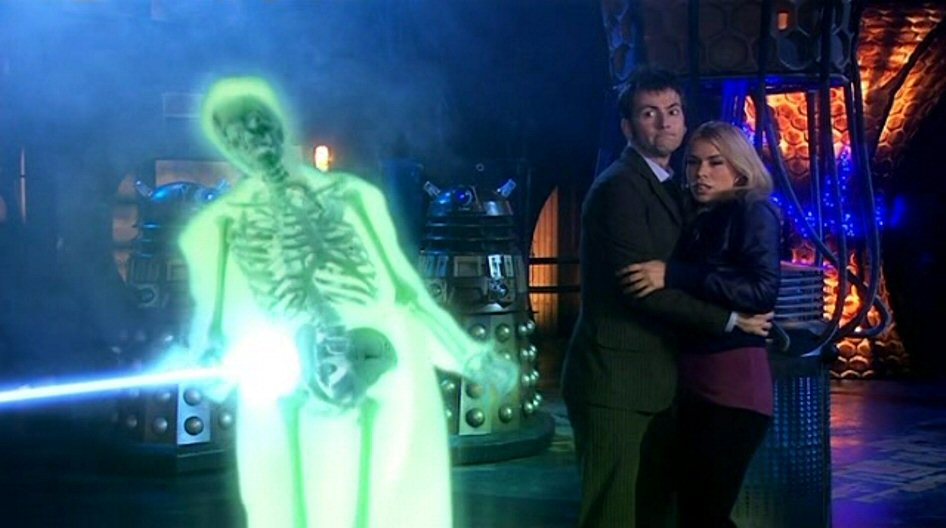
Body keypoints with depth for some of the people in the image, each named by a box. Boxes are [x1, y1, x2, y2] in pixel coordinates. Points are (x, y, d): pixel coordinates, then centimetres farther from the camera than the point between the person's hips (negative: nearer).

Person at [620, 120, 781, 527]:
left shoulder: (752, 212, -5)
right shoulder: (702, 221, 16)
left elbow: (763, 290, -21)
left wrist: (673, 276, -22)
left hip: (731, 382, -9)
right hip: (696, 382, 9)